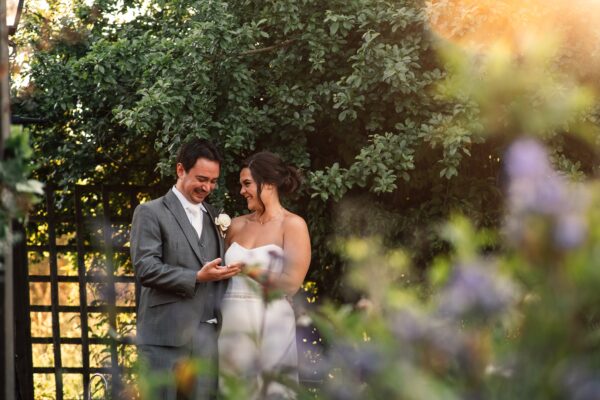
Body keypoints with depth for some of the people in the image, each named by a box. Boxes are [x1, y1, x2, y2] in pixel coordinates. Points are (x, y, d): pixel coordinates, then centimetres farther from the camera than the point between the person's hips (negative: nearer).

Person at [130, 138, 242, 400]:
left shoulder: (213, 217, 20)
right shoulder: (150, 213, 0)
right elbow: (145, 269, -10)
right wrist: (196, 278, -17)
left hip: (208, 335, 5)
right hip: (167, 335, -5)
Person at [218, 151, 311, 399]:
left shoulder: (292, 225, -3)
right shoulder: (237, 225, 10)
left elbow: (291, 283, -10)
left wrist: (246, 268, -6)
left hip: (270, 326, -5)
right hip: (231, 324, 5)